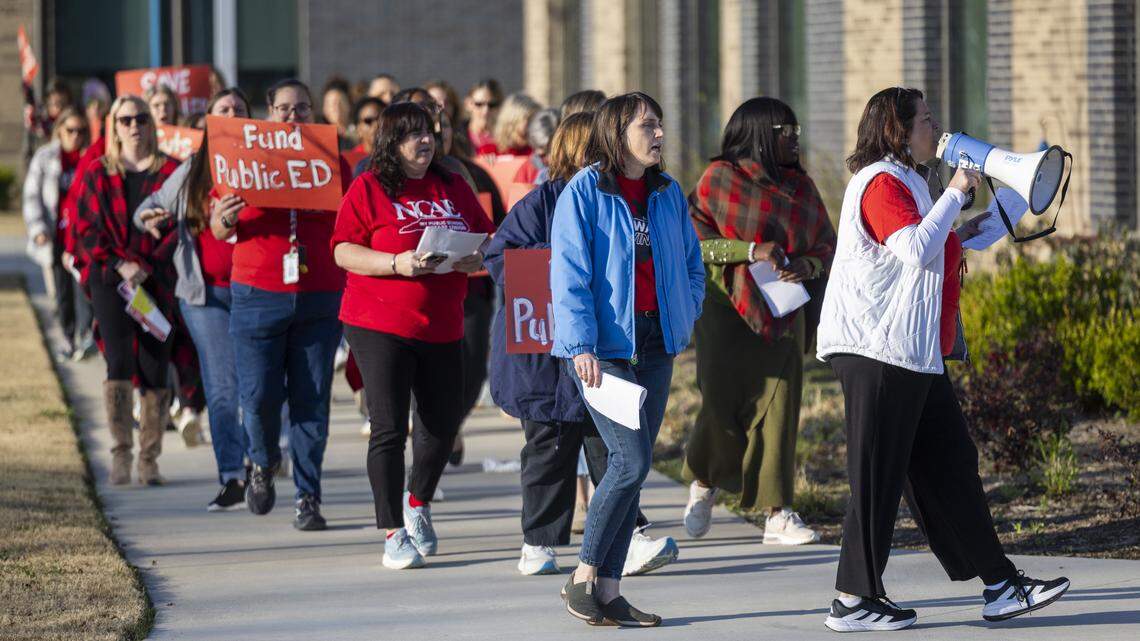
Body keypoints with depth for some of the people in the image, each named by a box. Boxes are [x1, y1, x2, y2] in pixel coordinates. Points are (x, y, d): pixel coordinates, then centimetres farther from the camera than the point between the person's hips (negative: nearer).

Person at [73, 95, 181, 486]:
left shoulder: (170, 172, 7)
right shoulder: (97, 174, 9)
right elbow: (86, 227, 4)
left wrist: (146, 267, -10)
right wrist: (119, 265, -10)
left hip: (157, 281, 0)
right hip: (110, 279, 0)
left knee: (154, 368, -3)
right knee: (119, 362, -13)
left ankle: (149, 460, 2)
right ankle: (120, 453, -11)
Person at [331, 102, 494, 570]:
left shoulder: (453, 188, 12)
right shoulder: (368, 189, -3)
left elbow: (486, 241, 16)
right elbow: (343, 250, -9)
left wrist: (476, 259, -7)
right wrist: (398, 263, -22)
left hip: (442, 326, 5)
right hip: (379, 324, -5)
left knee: (445, 421, 10)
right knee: (389, 428, -7)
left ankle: (418, 504, 36)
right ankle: (393, 533, 0)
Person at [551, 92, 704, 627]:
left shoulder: (669, 193, 10)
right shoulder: (584, 192, -8)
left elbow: (692, 266, 20)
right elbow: (570, 274, -12)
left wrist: (684, 321, 7)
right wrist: (582, 346, -19)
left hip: (655, 344, 6)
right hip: (603, 345, -6)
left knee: (634, 466, 6)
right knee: (631, 459, -14)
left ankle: (608, 589, 11)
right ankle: (583, 577, -2)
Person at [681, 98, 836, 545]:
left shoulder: (801, 187, 11)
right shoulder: (720, 179, -3)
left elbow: (826, 246, 14)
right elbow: (693, 238, -8)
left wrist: (806, 265, -9)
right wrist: (751, 250, -18)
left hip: (782, 313, 4)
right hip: (727, 310, -4)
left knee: (778, 408, -3)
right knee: (722, 404, -3)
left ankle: (778, 515, -1)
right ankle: (702, 484, 27)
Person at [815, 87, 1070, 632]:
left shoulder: (904, 181, 22)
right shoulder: (881, 183, -12)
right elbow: (917, 250, -25)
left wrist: (957, 235, 21)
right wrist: (954, 194, -16)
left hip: (914, 352, 11)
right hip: (877, 348, -11)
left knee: (950, 465, 10)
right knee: (878, 475, -6)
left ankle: (1001, 586, 12)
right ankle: (854, 601, 0)